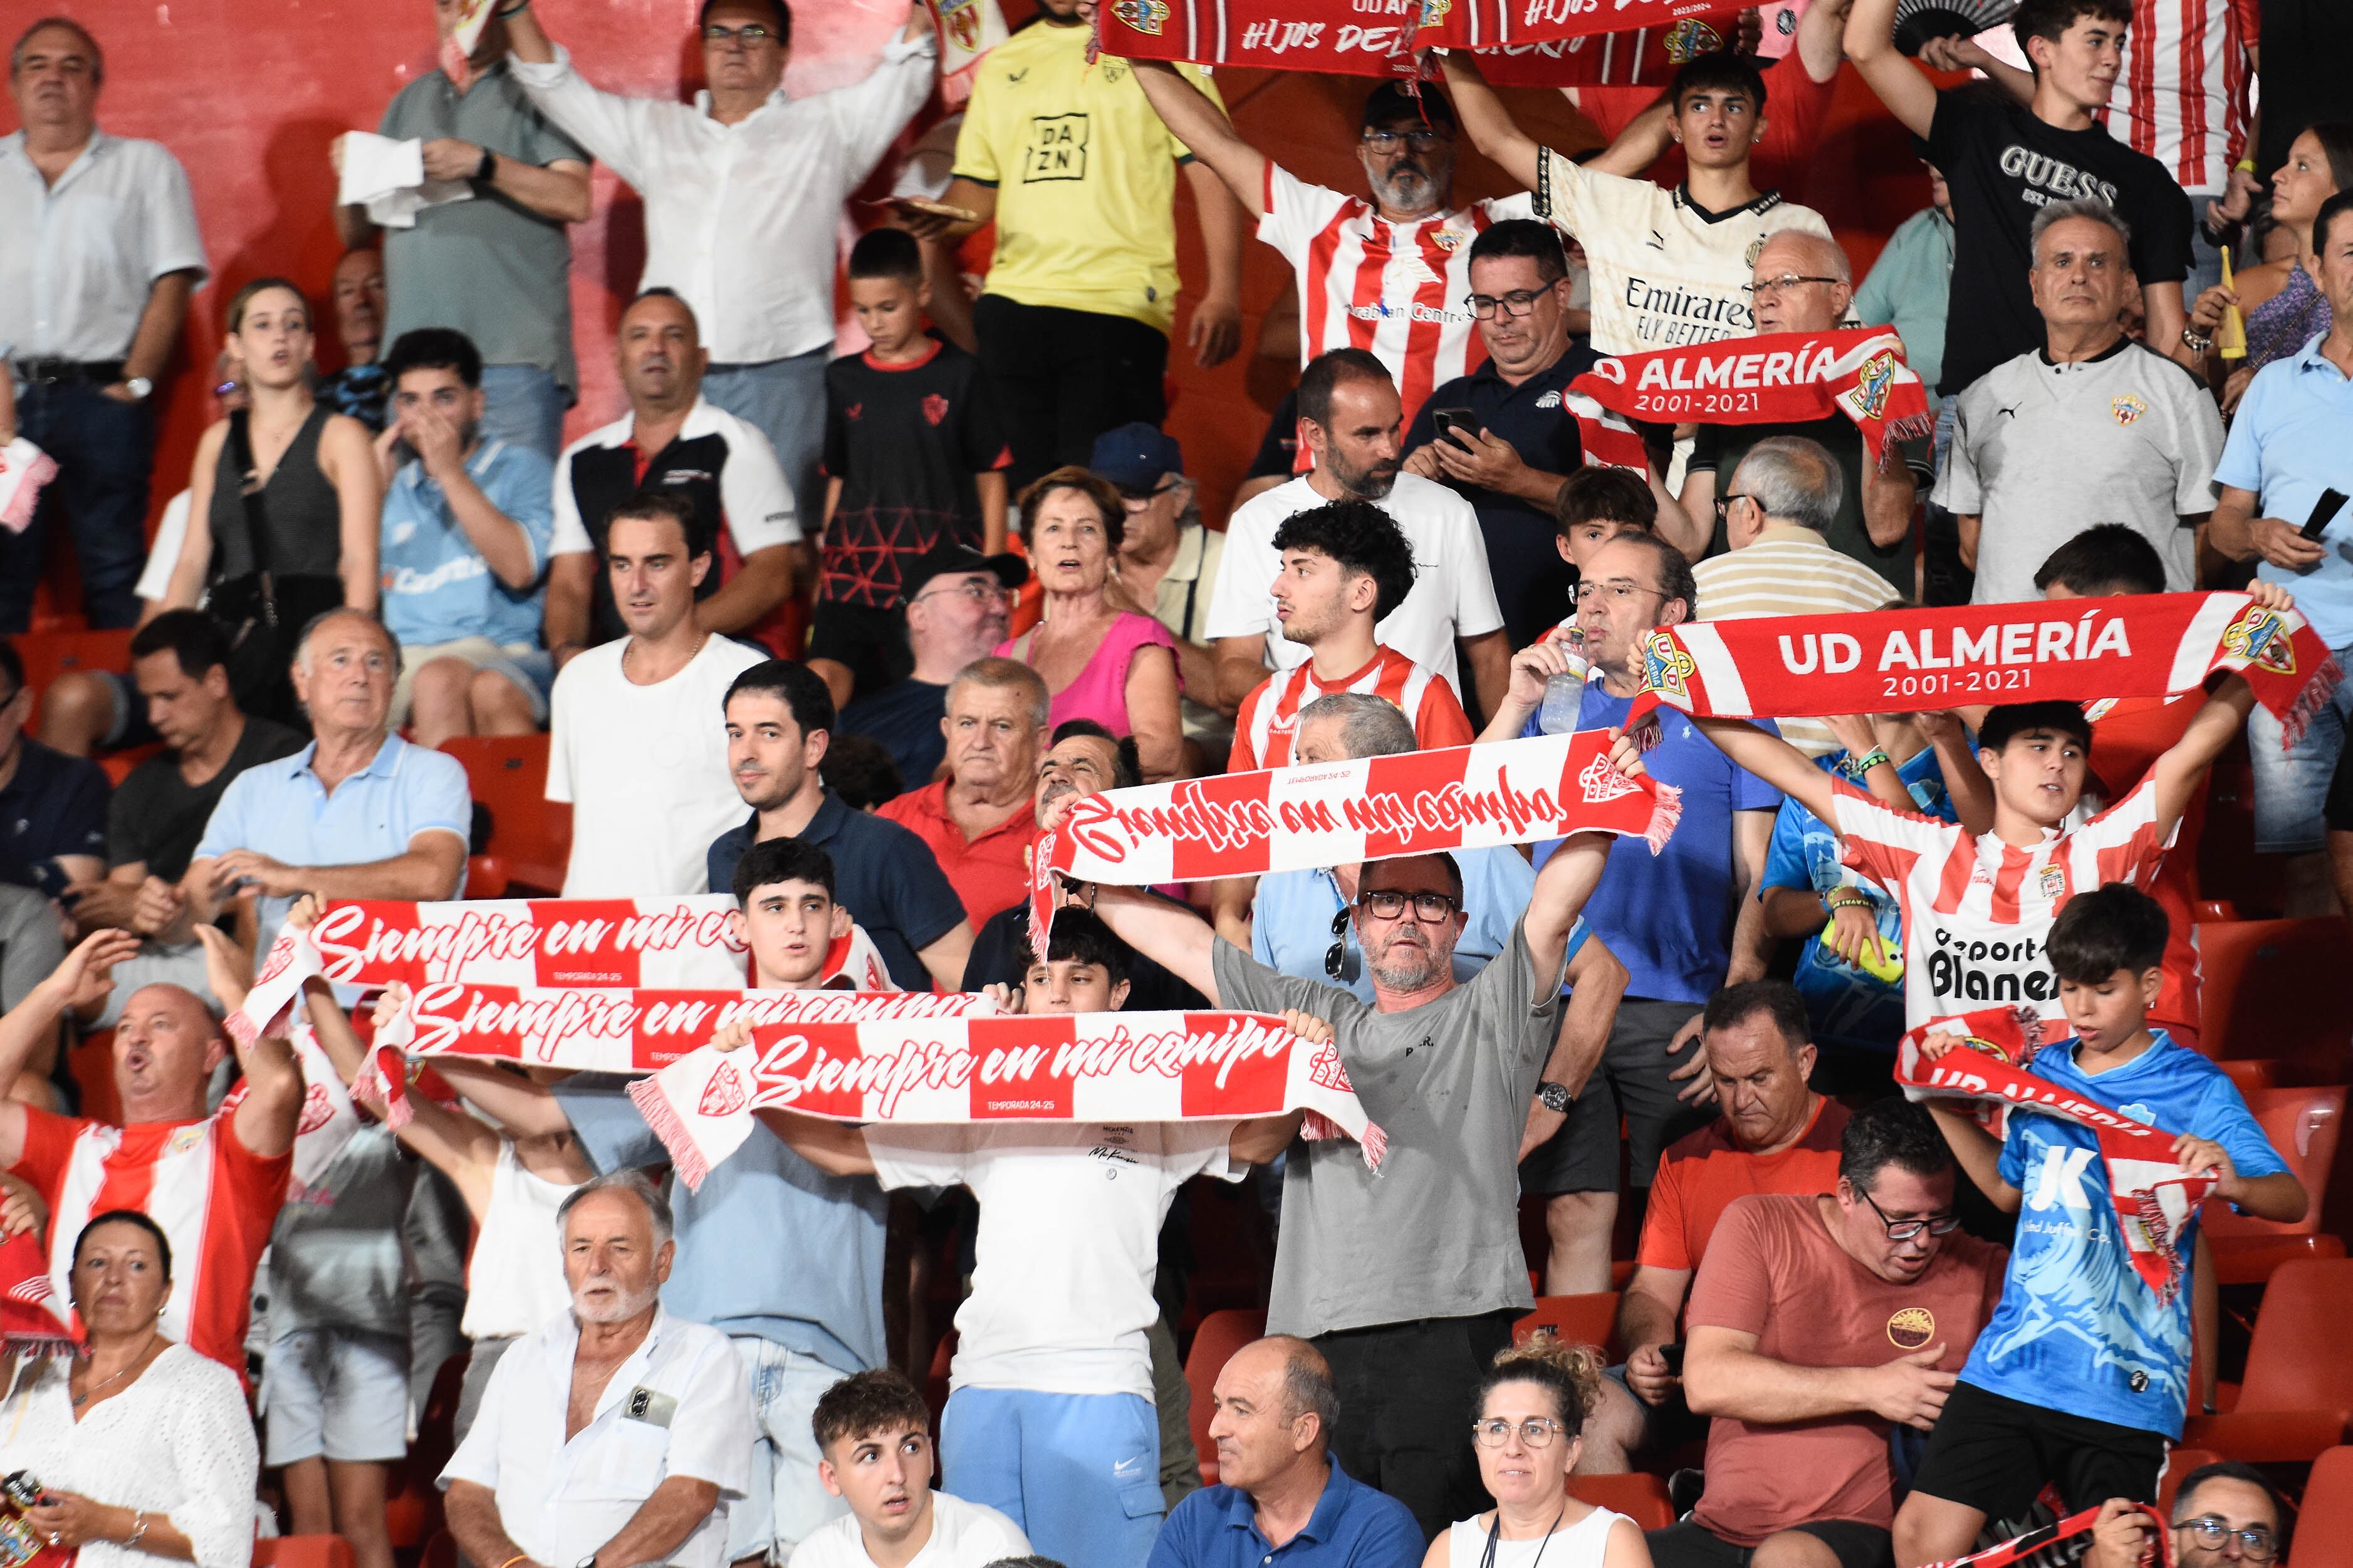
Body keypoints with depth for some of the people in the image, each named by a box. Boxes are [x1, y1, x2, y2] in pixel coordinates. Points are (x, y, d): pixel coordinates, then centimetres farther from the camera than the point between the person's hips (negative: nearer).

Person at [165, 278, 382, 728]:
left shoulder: (340, 435, 9)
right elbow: (193, 560, 18)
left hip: (310, 628, -4)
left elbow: (360, 560, -2)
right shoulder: (218, 441, 23)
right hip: (232, 632, 4)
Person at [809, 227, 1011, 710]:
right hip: (857, 562, 3)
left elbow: (991, 478, 5)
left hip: (940, 561, -3)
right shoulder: (844, 380, 14)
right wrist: (824, 565, 17)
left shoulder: (958, 375, 4)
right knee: (825, 674, -18)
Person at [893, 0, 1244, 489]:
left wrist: (1223, 294, -10)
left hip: (1119, 308, -5)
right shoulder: (1002, 65, 20)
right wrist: (944, 216, -2)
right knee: (1019, 489, 2)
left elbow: (1209, 173, 0)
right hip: (1012, 301, 5)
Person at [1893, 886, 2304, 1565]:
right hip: (2013, 1364, 4)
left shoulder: (2195, 1089, -2)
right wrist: (1946, 1106, 19)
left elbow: (2292, 1199, -10)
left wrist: (2233, 1183, -31)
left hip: (2127, 1382, -4)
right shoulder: (2044, 1073, 13)